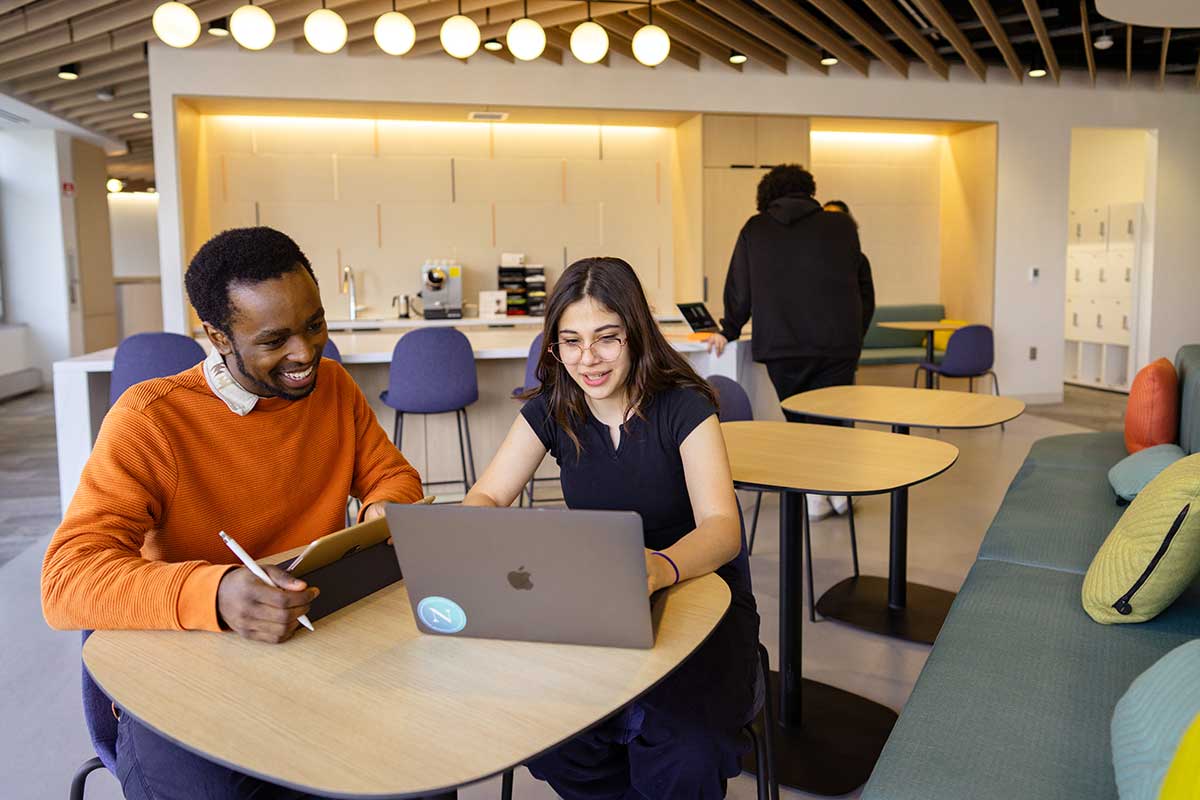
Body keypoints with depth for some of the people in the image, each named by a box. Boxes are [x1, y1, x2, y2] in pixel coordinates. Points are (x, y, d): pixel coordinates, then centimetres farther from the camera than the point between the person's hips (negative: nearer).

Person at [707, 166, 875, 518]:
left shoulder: (754, 229, 7)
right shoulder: (842, 226, 8)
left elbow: (739, 288, 10)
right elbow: (864, 286, 13)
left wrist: (728, 331, 23)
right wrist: (855, 336, 23)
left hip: (780, 346, 0)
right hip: (838, 344, 0)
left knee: (797, 418, 13)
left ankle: (812, 493, 13)